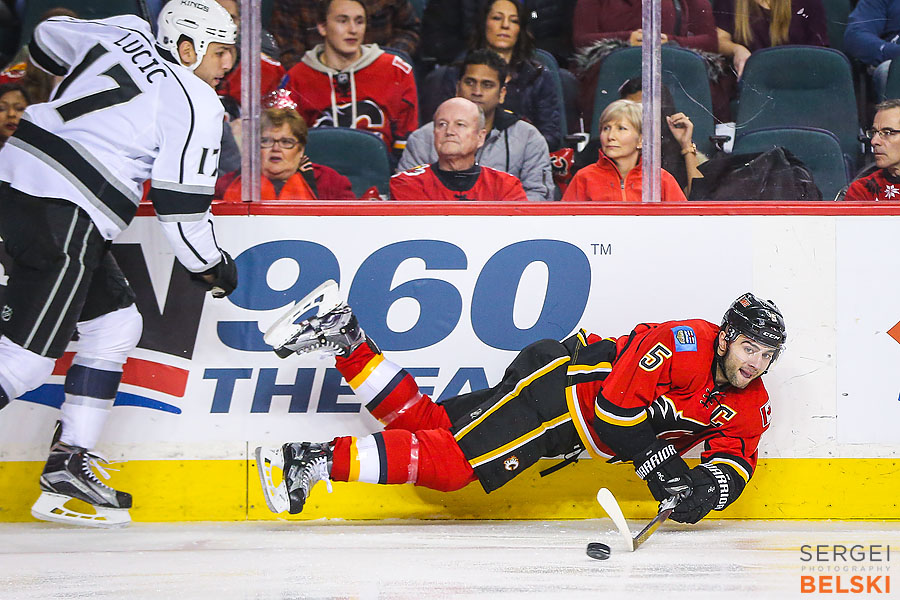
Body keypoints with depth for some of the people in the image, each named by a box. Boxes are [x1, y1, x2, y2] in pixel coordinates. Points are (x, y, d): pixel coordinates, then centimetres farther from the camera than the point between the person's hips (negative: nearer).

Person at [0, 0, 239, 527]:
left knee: (116, 322, 17)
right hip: (62, 213, -9)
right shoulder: (196, 106, -7)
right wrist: (211, 266, 8)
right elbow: (181, 205, -8)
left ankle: (68, 465, 15)